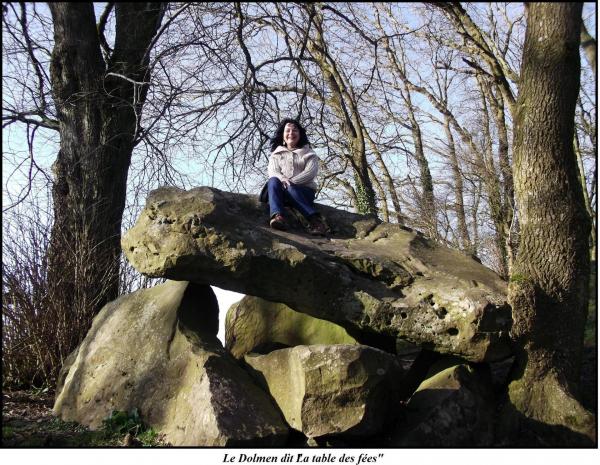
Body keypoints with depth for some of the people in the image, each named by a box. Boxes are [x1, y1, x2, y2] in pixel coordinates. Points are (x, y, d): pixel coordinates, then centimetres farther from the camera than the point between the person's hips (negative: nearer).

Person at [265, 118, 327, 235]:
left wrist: (292, 182, -17)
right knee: (273, 181, -33)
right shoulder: (276, 154, 23)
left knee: (291, 189, -37)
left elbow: (310, 172, -1)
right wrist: (282, 179, -21)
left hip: (304, 191, -1)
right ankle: (277, 216, -55)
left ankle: (314, 220, -47)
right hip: (283, 191, 2)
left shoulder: (308, 154, 18)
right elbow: (272, 171, 4)